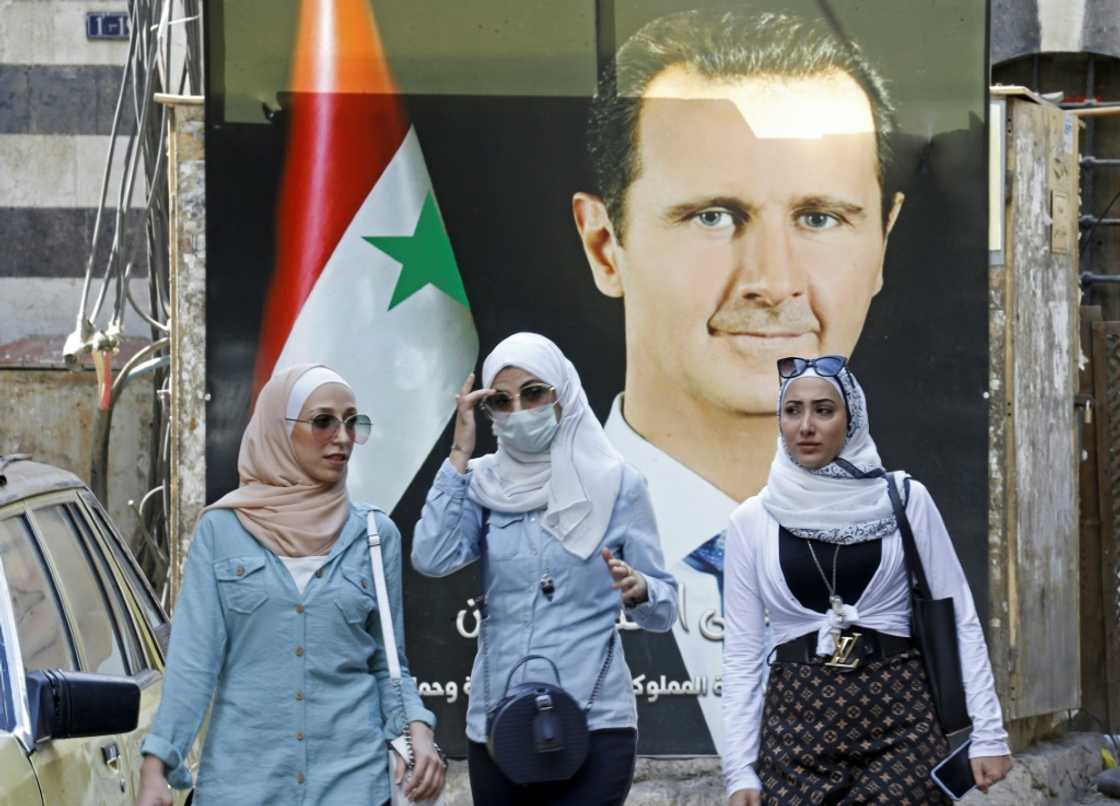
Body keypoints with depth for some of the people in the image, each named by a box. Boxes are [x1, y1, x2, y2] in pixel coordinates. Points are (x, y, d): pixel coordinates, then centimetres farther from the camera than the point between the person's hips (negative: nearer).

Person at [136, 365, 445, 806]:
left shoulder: (376, 533, 4)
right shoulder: (222, 529, 0)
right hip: (242, 770, -1)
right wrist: (156, 767, -12)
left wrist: (416, 727, -10)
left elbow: (388, 663, 8)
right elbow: (193, 659, -4)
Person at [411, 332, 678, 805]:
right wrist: (460, 452, -7)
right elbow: (431, 559, -12)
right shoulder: (483, 484, 5)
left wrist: (639, 589, -22)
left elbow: (664, 610, 1)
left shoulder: (615, 483, -1)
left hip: (592, 725, -3)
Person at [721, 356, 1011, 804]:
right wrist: (739, 769, 0)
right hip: (797, 721, 1)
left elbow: (959, 620, 3)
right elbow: (741, 651, 6)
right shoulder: (752, 520, 4)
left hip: (900, 718, -1)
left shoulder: (904, 500, 1)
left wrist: (987, 732, -3)